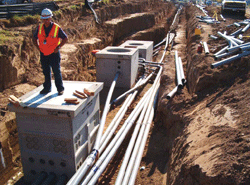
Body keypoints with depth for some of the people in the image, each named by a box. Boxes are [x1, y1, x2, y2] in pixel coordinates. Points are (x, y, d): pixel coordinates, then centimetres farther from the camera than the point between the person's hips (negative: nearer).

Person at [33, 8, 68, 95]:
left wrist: (58, 47, -7)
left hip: (54, 53, -4)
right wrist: (39, 47, 4)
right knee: (46, 72, 12)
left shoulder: (57, 28, -10)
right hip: (43, 54, 4)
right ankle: (47, 88, 23)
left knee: (57, 72, 1)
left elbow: (65, 38, -3)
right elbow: (34, 38, 16)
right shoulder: (40, 28, 2)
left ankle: (60, 88, 12)